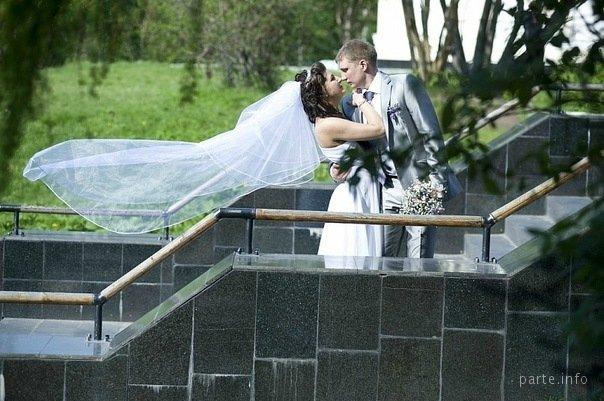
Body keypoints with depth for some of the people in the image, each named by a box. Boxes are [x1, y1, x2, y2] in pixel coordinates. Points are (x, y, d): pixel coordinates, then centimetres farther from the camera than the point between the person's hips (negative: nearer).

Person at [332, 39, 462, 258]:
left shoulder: (405, 85, -7)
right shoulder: (350, 104, 12)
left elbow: (431, 135, -9)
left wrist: (437, 183, -12)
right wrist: (336, 167, -1)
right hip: (387, 191, 6)